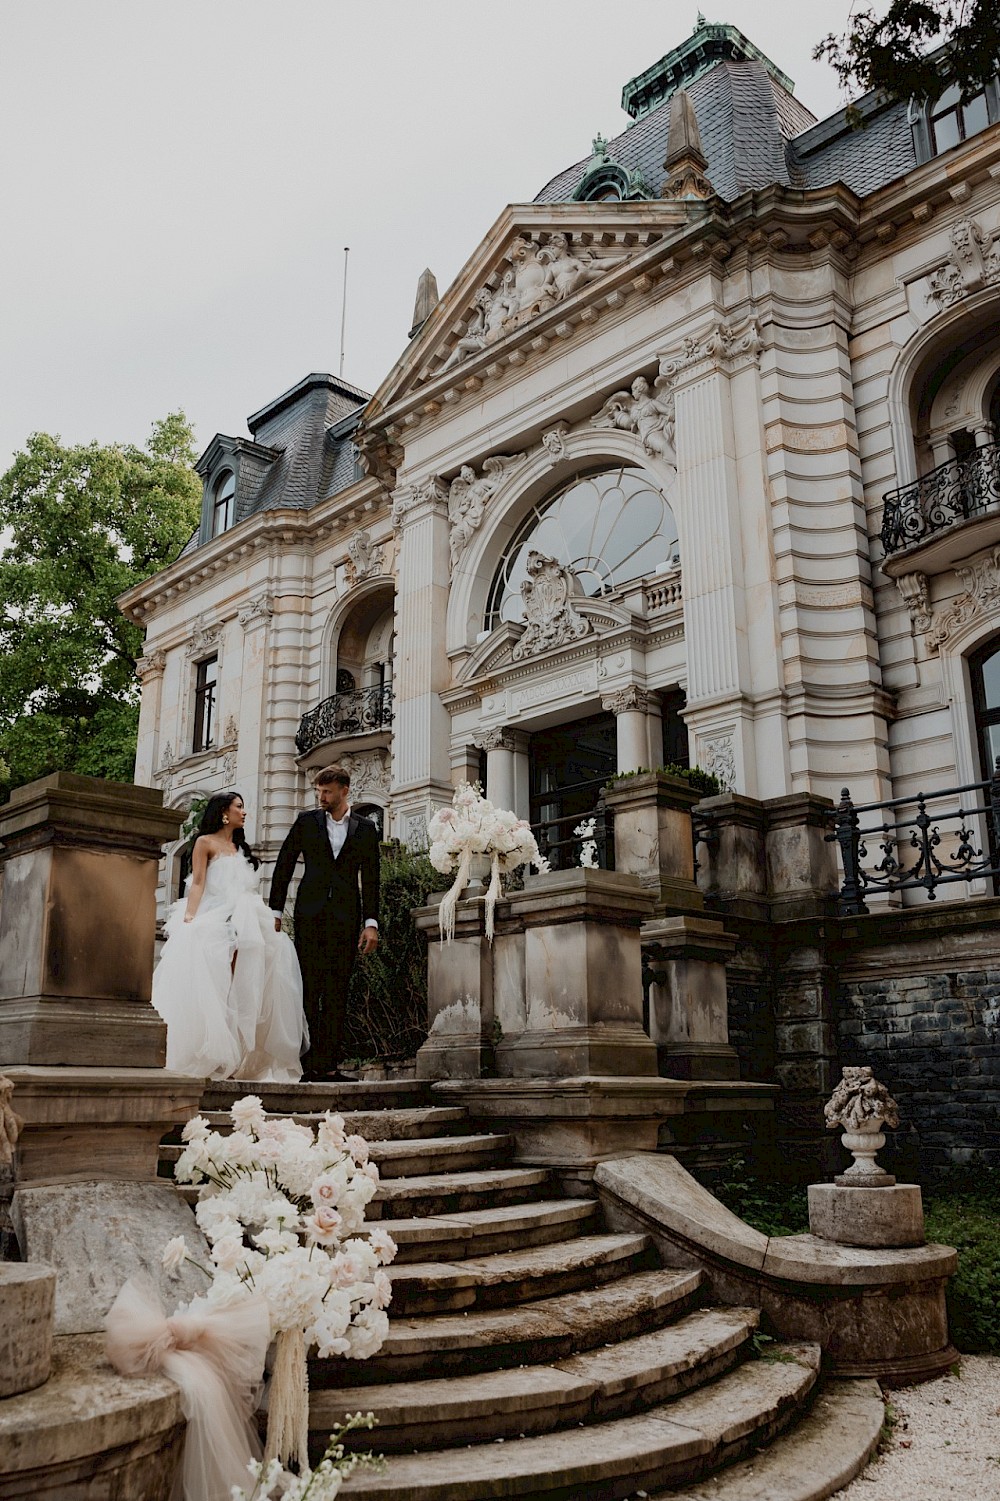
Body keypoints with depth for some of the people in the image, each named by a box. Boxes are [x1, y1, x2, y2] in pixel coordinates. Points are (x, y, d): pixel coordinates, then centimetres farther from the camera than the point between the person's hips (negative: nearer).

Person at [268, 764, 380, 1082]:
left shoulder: (364, 829, 9)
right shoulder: (306, 821, 7)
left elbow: (370, 879, 8)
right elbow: (283, 866, 9)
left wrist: (371, 923, 0)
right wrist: (275, 911, 3)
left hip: (346, 917, 1)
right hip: (310, 913, -1)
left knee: (337, 993, 1)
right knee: (308, 988, -3)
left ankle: (328, 1063, 5)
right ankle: (305, 1062, 0)